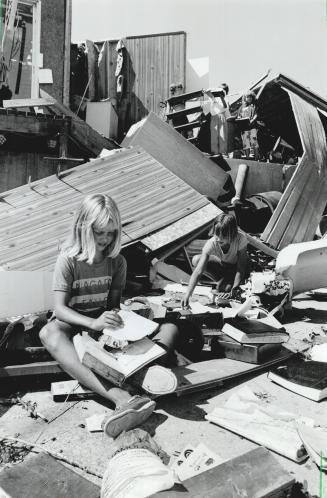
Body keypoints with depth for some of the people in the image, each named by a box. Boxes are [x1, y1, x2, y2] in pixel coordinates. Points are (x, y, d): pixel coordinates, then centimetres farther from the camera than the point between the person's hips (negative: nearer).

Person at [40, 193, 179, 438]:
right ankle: (120, 397, -58)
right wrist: (93, 323, -35)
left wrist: (113, 316, -21)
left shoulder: (118, 261, 1)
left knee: (170, 327, -14)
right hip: (73, 323, -3)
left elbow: (114, 302, 5)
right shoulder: (69, 260, -10)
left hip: (105, 321, 4)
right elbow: (60, 308, -17)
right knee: (49, 333, -42)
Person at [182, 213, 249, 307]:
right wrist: (188, 294, -52)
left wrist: (233, 290, -41)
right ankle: (223, 279, -7)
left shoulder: (240, 240, -37)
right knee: (196, 260, -24)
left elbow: (241, 268, -31)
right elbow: (198, 271, -42)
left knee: (224, 288, -32)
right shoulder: (211, 243, -34)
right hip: (222, 263, 3)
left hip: (236, 266, -3)